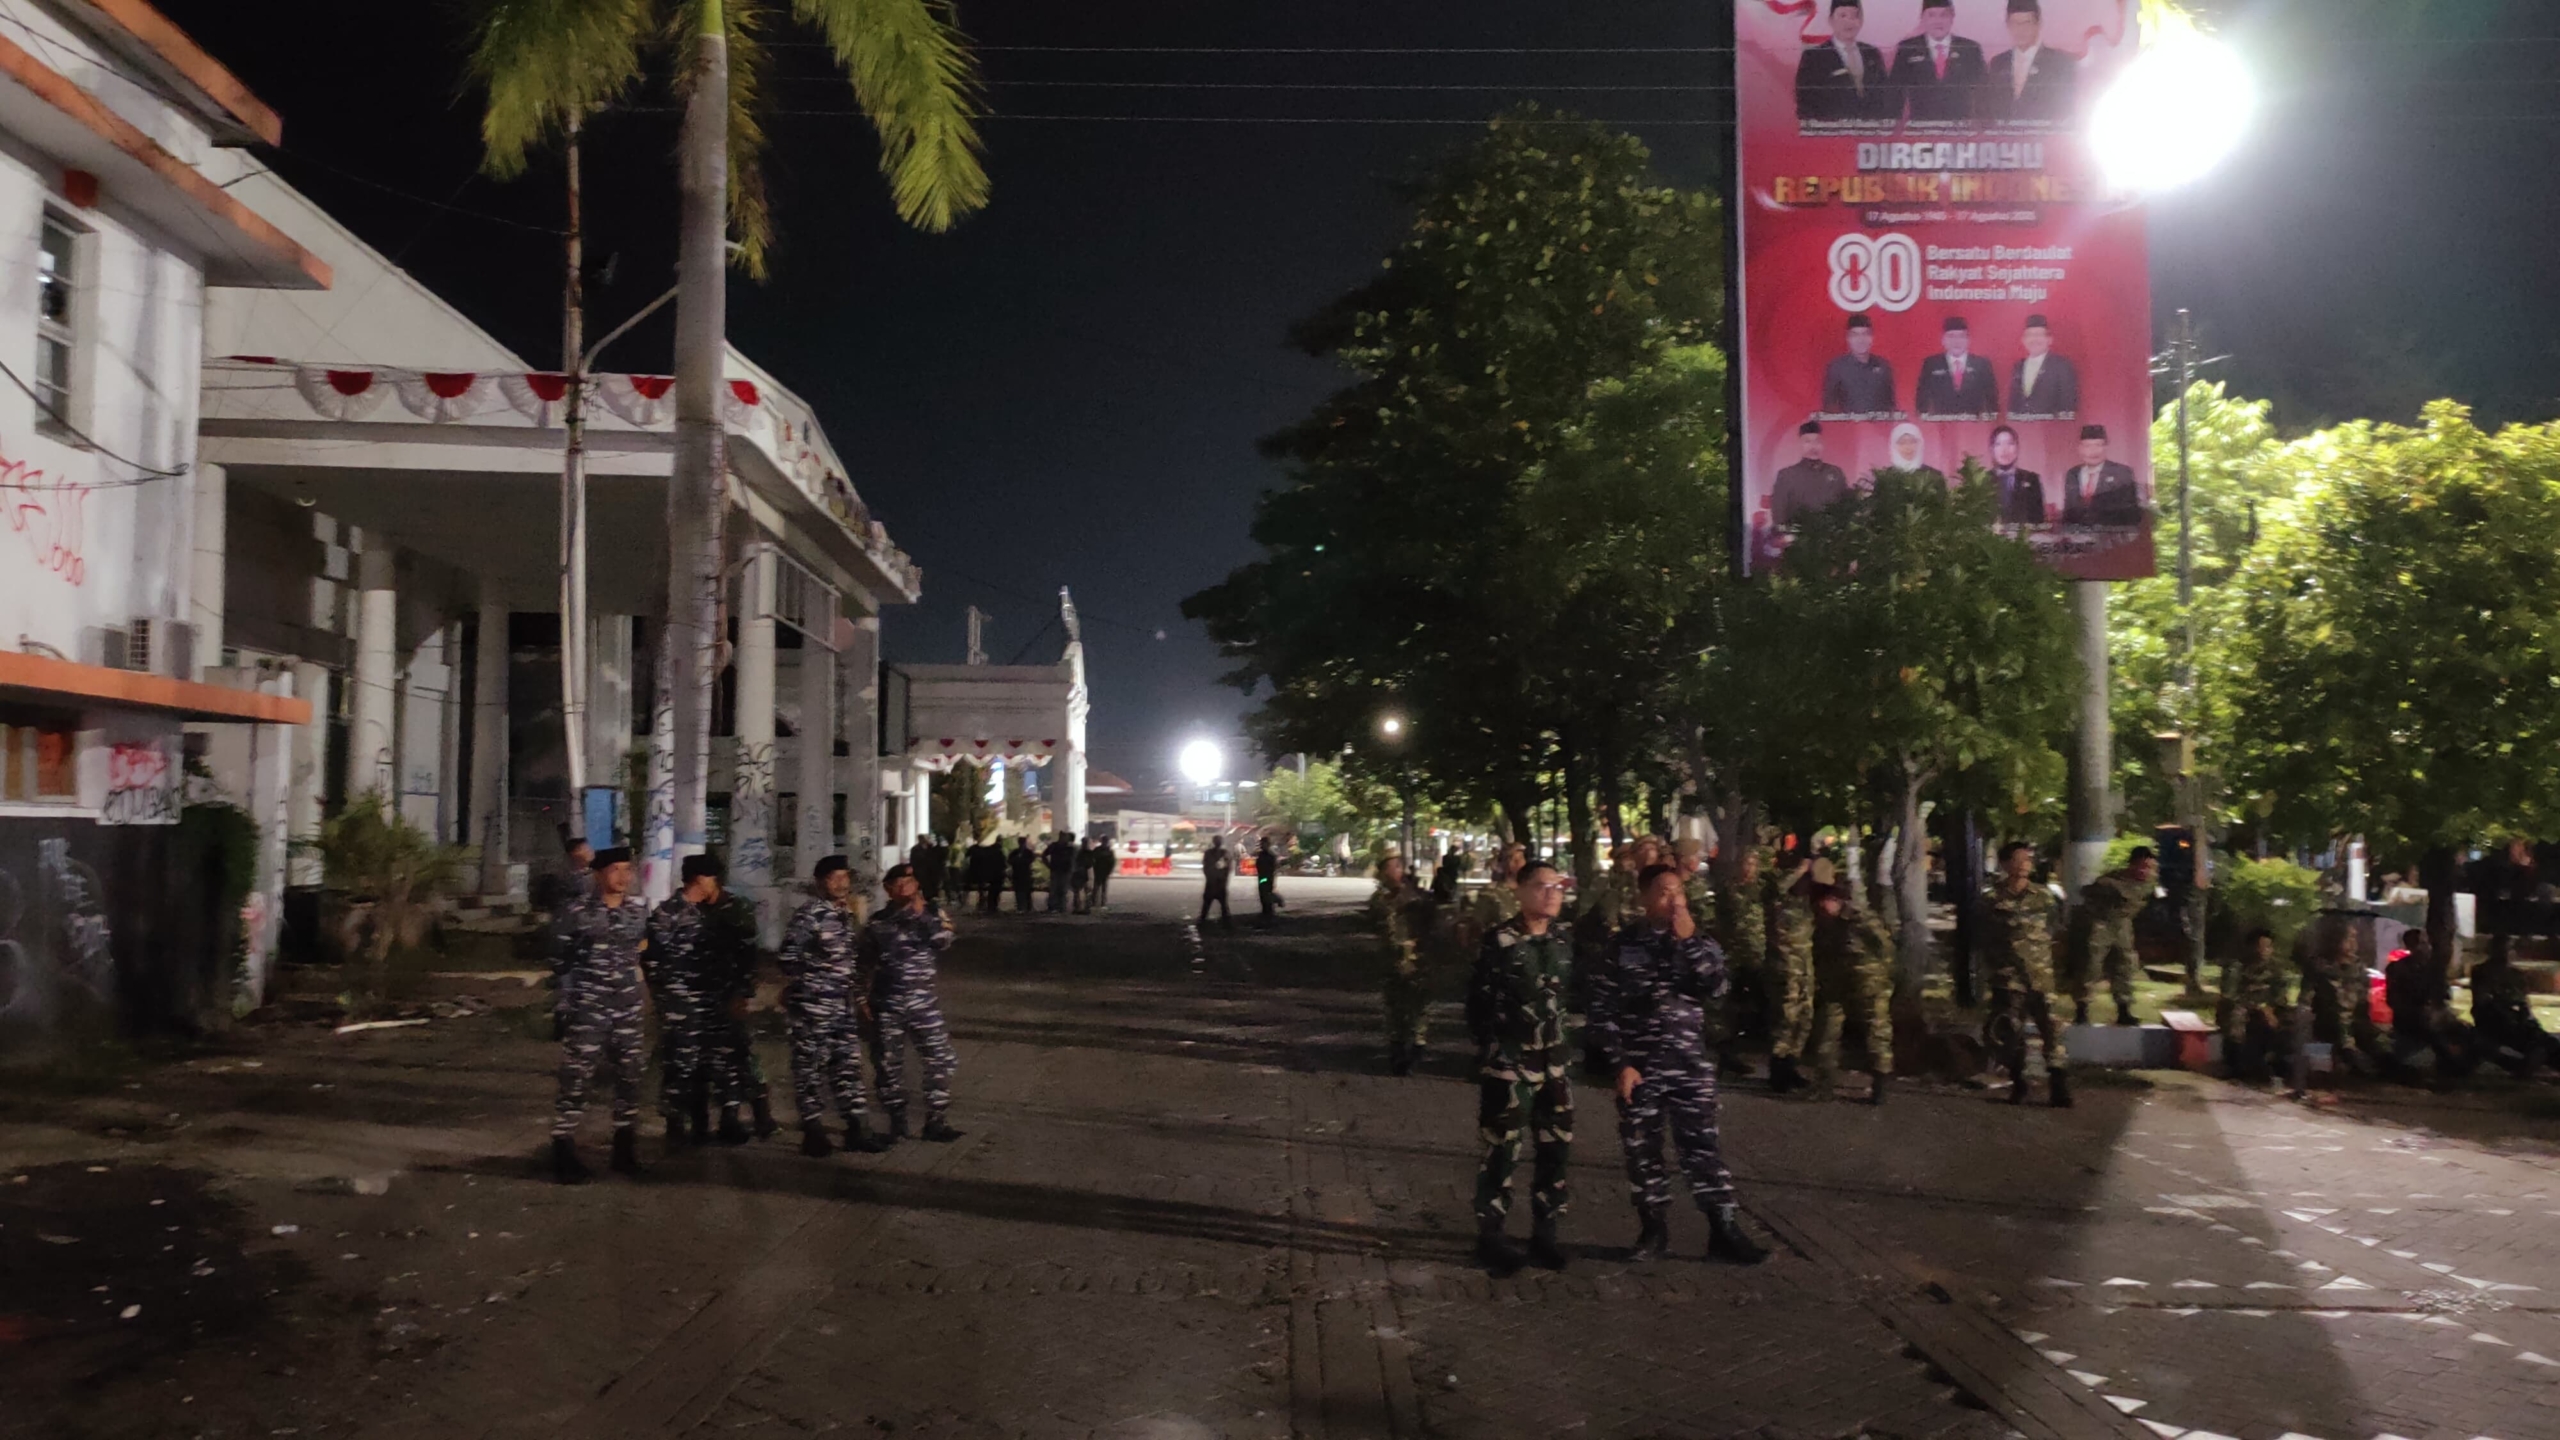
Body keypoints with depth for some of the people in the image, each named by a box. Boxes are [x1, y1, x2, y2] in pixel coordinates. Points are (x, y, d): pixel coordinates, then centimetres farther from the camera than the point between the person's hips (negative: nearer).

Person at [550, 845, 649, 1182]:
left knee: (629, 1077, 9)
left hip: (628, 1008, 4)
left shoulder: (641, 908, 4)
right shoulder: (578, 912, -6)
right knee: (576, 1078, -5)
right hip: (587, 1008, -4)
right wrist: (563, 1009, -4)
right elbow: (564, 964, -3)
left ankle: (625, 1147, 21)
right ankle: (564, 1149, 3)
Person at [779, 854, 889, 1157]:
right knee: (811, 1066, 0)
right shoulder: (809, 913, -13)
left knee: (849, 1064, 11)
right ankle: (813, 1132, 8)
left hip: (845, 1003, 8)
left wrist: (858, 996, 22)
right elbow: (789, 955, -17)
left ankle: (856, 1128, 18)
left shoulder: (847, 914, 13)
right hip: (813, 1004, -8)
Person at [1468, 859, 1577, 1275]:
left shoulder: (1563, 941, 5)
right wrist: (1487, 1049, -7)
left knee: (1556, 1149, 10)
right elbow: (1478, 1000, -10)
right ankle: (1490, 1234, 15)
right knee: (1503, 1152, 1)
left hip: (1553, 1063, 6)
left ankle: (1543, 1231, 24)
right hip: (1507, 1063, -6)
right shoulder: (1499, 940, -13)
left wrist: (1559, 1038, 12)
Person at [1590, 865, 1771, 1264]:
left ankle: (1724, 1230, 7)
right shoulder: (1621, 945, -3)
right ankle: (1653, 1229, 20)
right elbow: (1602, 1008, -4)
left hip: (1690, 1064, 1)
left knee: (1703, 1145, 1)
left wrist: (1689, 942, -15)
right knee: (1642, 1150, 7)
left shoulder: (1697, 941, 6)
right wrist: (1619, 1064, -9)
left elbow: (1716, 989, -9)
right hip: (1639, 1066, -1)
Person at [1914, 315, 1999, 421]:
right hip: (1940, 424, -1)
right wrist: (1924, 416, -4)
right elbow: (1922, 397, 8)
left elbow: (1992, 397, 9)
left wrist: (1989, 416, -3)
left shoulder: (1982, 364, 9)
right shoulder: (1931, 364, 7)